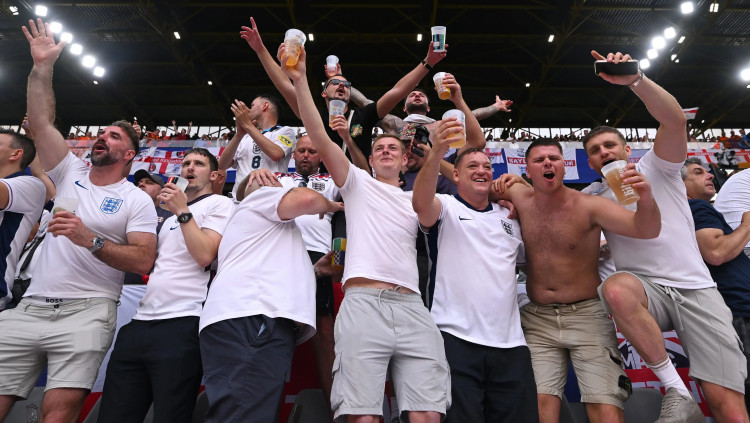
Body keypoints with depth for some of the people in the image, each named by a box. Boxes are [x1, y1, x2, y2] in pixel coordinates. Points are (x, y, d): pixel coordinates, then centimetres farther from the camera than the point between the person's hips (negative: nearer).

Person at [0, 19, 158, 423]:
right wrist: (42, 67, 2)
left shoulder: (137, 200, 1)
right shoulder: (70, 173, 15)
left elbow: (143, 259, -9)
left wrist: (91, 240, -20)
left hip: (87, 310, -4)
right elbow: (41, 123, 6)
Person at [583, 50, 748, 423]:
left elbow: (675, 119, -11)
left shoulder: (655, 168, 7)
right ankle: (677, 391, -22)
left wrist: (635, 80, -25)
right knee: (616, 289, -37)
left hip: (696, 290, -1)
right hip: (646, 289, 1)